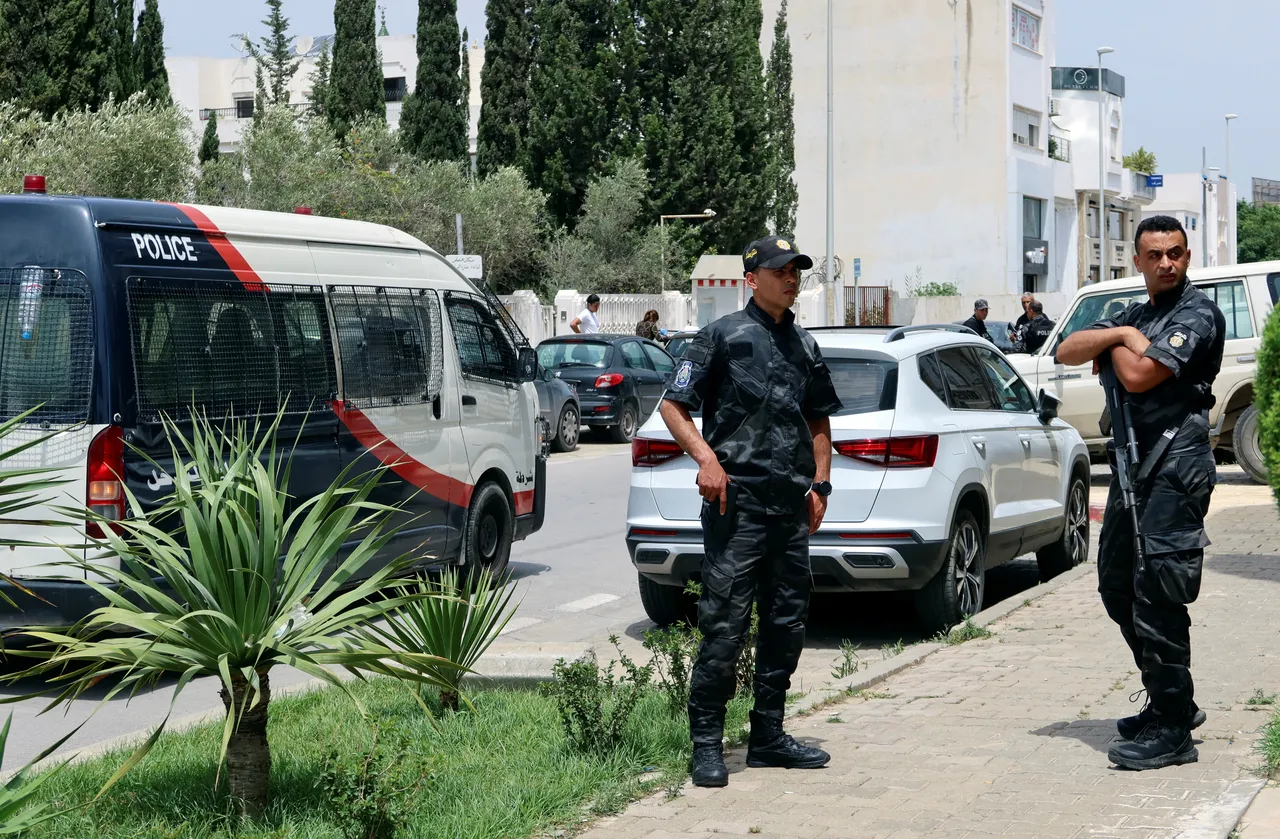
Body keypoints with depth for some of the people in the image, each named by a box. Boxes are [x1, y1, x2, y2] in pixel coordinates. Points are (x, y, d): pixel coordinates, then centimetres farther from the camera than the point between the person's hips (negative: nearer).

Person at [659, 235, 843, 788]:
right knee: (724, 624, -8)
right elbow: (674, 405, -3)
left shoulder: (804, 345, 16)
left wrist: (819, 483, 16)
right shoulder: (724, 336, -2)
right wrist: (706, 457, -16)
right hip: (737, 502, -7)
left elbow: (819, 420, 27)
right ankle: (706, 743, -2)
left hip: (791, 507, 7)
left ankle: (768, 736, 20)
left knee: (786, 623, 10)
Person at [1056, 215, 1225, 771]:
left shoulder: (1196, 315, -8)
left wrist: (1114, 345, 1)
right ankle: (1171, 702, 27)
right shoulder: (1136, 314, 18)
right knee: (1117, 587, 15)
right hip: (1133, 465, 9)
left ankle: (1171, 730, -8)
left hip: (1175, 467, -9)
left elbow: (1140, 375, -19)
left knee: (1157, 599, -11)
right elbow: (1068, 352, 8)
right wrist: (1119, 335, -7)